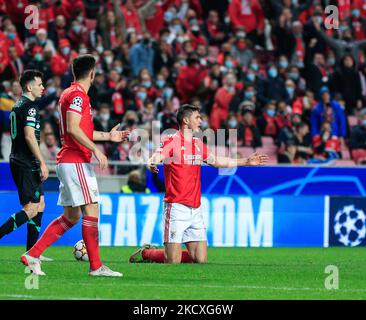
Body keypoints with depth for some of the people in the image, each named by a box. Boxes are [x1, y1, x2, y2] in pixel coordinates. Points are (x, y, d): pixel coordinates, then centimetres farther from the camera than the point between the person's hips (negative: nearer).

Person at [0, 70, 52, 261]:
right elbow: (29, 136, -21)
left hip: (18, 161, 10)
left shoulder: (18, 105, 17)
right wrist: (42, 163, -20)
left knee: (40, 203, 12)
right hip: (27, 164, -10)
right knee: (32, 208, -11)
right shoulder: (29, 106, -13)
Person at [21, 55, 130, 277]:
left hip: (68, 162, 10)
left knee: (71, 217, 12)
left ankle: (33, 254, 10)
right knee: (91, 211, -8)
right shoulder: (78, 95, -12)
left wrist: (107, 136, 31)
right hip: (76, 162, -10)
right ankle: (96, 266, -7)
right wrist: (96, 150, -23)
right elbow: (73, 129, -23)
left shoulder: (69, 93, 19)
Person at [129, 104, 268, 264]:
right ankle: (145, 253, 16)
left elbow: (217, 161, 28)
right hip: (177, 207, -7)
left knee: (201, 260, 0)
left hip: (195, 209, 7)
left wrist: (246, 161, 30)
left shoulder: (198, 143, 15)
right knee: (173, 261, -10)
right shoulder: (171, 141, -7)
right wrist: (151, 165, -48)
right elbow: (155, 158, -24)